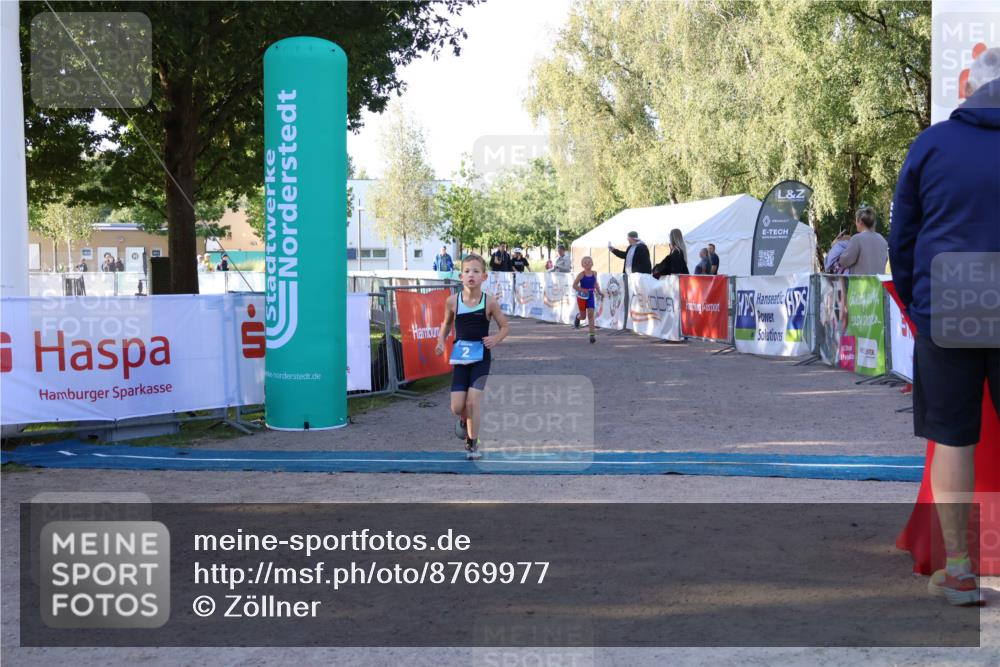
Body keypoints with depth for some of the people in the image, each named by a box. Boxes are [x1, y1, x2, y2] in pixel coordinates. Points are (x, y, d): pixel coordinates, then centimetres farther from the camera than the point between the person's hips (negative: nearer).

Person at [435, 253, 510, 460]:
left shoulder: (489, 302, -8)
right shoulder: (453, 301, -5)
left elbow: (505, 326, 3)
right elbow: (446, 323, 13)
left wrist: (496, 339, -16)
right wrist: (441, 341, -2)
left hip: (481, 356, -2)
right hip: (460, 356, 2)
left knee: (473, 401, -8)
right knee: (457, 407, -2)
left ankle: (472, 443, 11)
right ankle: (464, 420, 36)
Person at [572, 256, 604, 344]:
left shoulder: (594, 274, -2)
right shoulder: (581, 274, -13)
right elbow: (574, 285, -11)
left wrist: (599, 292, 4)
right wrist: (582, 290, -24)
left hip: (590, 296, 2)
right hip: (582, 297, -2)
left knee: (591, 314, -8)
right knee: (583, 316, 9)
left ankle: (592, 335, -9)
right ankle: (577, 317, 48)